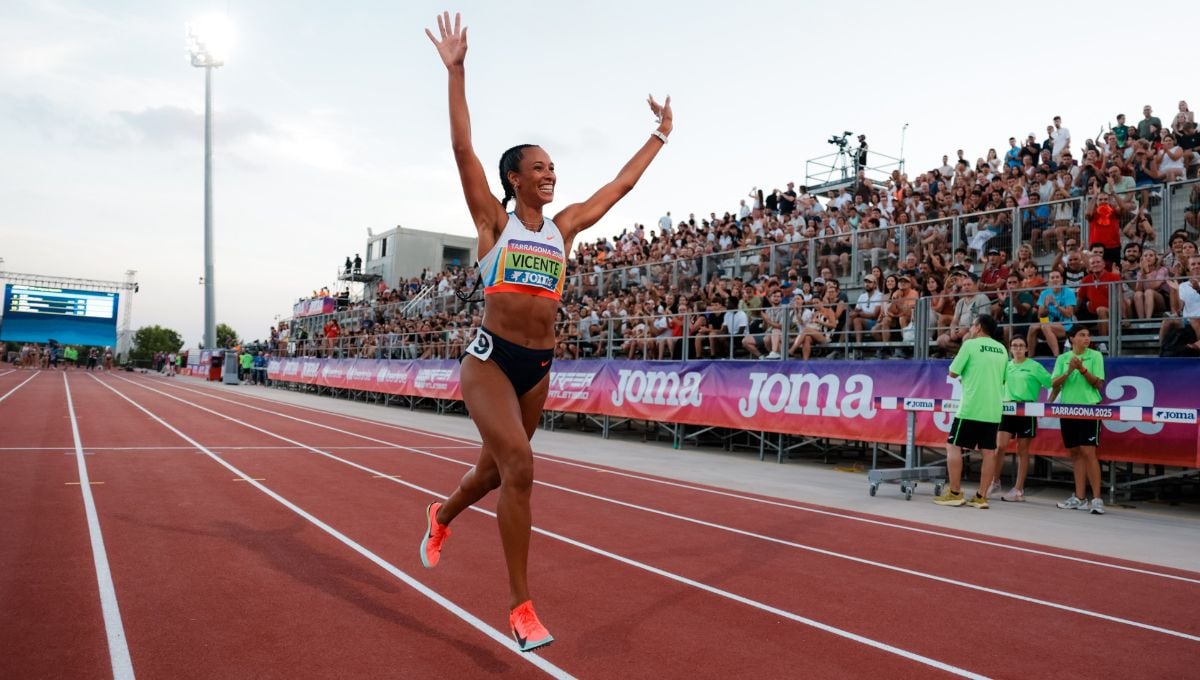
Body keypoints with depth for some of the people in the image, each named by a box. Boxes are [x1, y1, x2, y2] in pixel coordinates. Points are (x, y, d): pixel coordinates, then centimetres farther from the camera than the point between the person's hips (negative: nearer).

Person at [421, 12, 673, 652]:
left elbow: (621, 183, 16)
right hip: (491, 359, -5)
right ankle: (520, 605, -6)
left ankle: (441, 515, 52)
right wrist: (455, 70, -14)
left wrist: (661, 133, 23)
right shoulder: (494, 219, -2)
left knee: (496, 468, 18)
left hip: (539, 366, 5)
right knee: (519, 466, -19)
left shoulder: (563, 227, 9)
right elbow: (463, 151, -11)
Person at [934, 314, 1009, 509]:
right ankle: (981, 497, 6)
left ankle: (955, 494, 0)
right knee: (989, 451, 5)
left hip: (971, 407, -6)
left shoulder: (970, 344, -5)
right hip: (993, 409, 6)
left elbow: (953, 373, 0)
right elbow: (1001, 379, 21)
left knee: (953, 447, 2)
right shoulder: (1001, 349, 13)